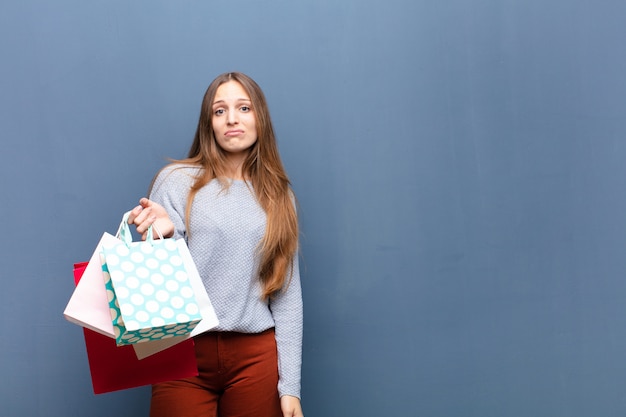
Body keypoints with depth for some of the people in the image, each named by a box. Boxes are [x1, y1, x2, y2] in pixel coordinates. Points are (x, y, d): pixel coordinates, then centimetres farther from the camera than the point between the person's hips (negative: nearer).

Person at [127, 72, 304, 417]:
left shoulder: (278, 195, 8)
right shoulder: (176, 181, -1)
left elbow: (288, 296, 5)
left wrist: (290, 384, 1)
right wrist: (165, 236, -21)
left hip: (256, 358, 2)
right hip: (185, 352, -2)